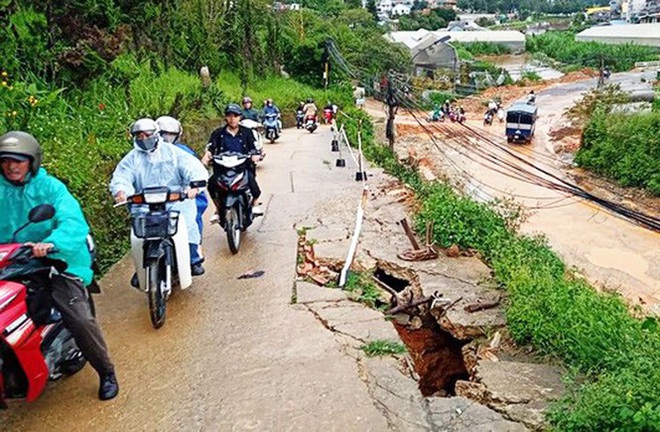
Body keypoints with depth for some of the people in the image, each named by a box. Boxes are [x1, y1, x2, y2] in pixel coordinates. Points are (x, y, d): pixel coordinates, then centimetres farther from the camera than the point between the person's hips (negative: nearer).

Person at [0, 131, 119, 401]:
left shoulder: (50, 186, -3)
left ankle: (106, 372, 7)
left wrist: (51, 243, -37)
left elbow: (73, 222, -18)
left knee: (80, 320, -16)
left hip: (56, 261, -4)